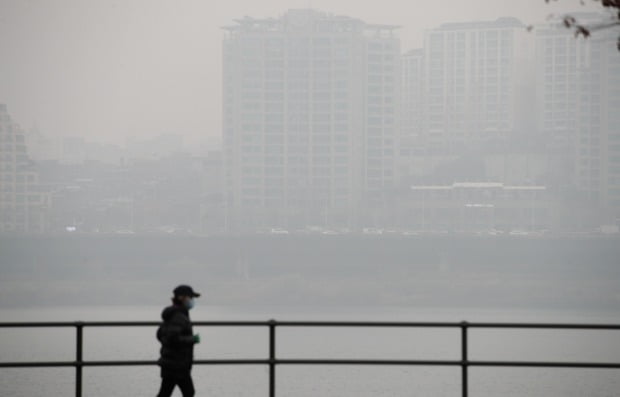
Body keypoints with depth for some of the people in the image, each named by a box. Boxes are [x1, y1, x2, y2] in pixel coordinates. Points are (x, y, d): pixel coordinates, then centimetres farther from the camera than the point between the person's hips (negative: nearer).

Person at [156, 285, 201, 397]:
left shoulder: (172, 315, 13)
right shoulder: (179, 317, -18)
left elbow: (160, 335, 20)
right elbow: (173, 338, -28)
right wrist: (192, 339, -16)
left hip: (169, 362, 9)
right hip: (178, 364, -9)